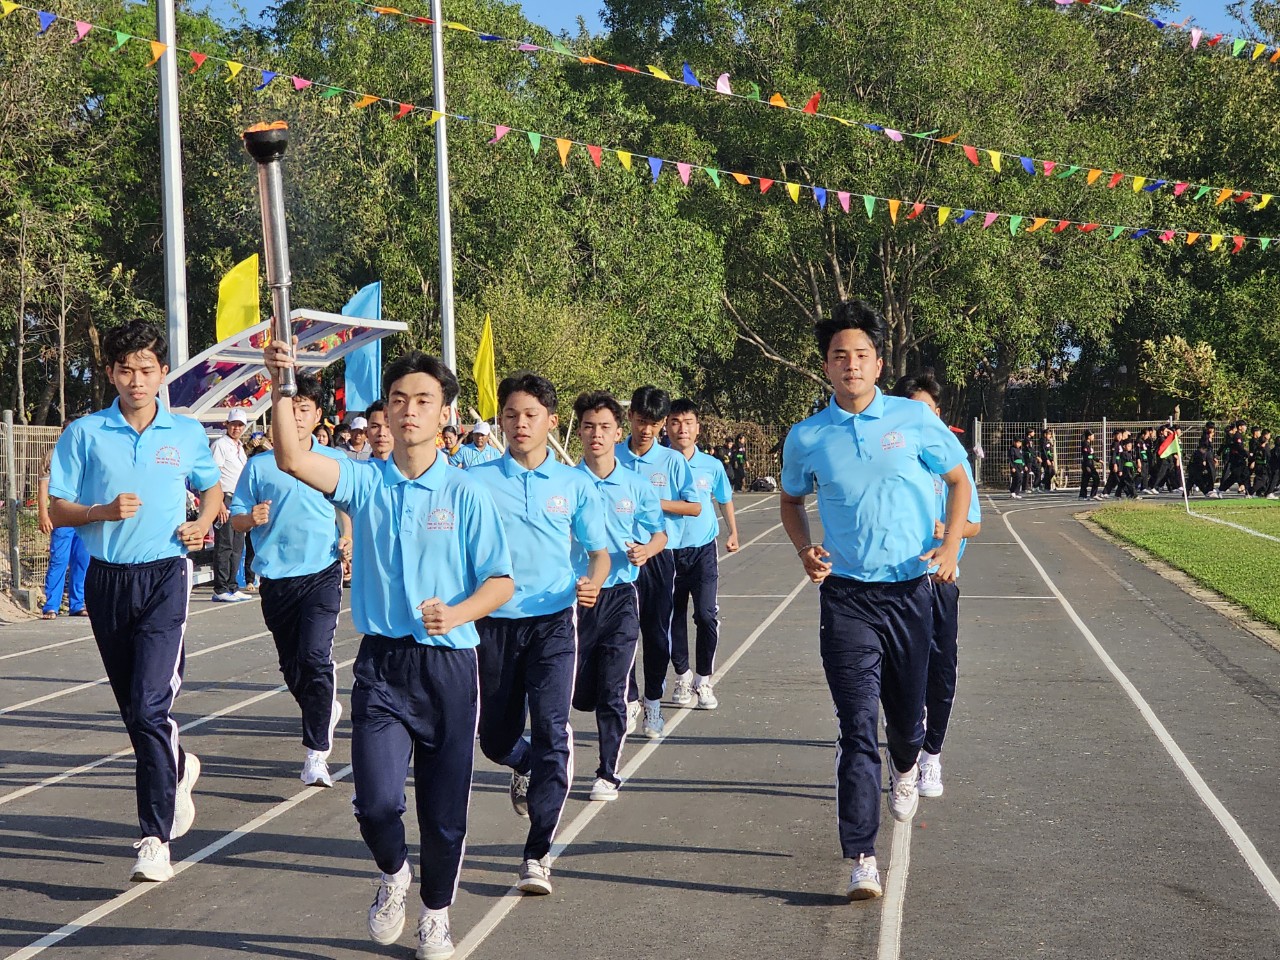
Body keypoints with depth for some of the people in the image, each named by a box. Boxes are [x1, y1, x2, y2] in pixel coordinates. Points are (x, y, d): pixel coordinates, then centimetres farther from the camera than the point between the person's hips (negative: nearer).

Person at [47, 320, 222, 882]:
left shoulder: (188, 434, 4)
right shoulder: (84, 434, 1)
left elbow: (212, 488, 20)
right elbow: (58, 510, 2)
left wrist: (202, 524, -1)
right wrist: (103, 512, -17)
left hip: (165, 576, -2)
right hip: (106, 579, 3)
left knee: (150, 704, -15)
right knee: (132, 704, 14)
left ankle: (156, 837, -12)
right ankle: (177, 768, 45)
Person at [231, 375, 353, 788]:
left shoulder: (335, 461, 5)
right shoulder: (259, 465, 4)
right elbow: (236, 519, 7)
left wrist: (347, 538, -2)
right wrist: (252, 519, -16)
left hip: (322, 573, -2)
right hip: (276, 578, 2)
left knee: (315, 656, -18)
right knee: (291, 667, 12)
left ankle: (317, 754, -17)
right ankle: (325, 708, 43)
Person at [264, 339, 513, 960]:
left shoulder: (466, 494, -3)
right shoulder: (364, 482, 2)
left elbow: (501, 582, -3)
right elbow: (291, 459, -13)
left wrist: (458, 613, -21)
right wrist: (281, 388, -25)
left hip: (449, 665, 0)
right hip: (380, 662, 1)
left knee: (445, 811, 7)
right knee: (376, 800, -11)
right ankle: (392, 874, 23)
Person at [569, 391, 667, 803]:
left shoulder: (637, 486, 3)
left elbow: (660, 533, 12)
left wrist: (646, 550, -10)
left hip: (619, 596, 0)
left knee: (612, 691, -2)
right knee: (579, 694, 5)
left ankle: (608, 773, 9)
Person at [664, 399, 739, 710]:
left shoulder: (712, 466, 1)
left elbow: (725, 500, 17)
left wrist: (733, 533, 17)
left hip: (703, 549, 0)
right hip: (668, 551, 0)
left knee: (706, 615, -8)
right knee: (674, 617, 7)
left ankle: (703, 681, 3)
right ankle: (682, 677, 21)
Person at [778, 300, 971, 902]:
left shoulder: (915, 419, -1)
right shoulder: (806, 438, 2)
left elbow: (958, 479, 10)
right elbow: (791, 500, 18)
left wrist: (950, 546, -4)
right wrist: (805, 549, -1)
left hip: (910, 589, 1)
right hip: (847, 595, -1)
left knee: (906, 712, 15)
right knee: (857, 727, -8)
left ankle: (906, 767, 52)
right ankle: (861, 859, -7)